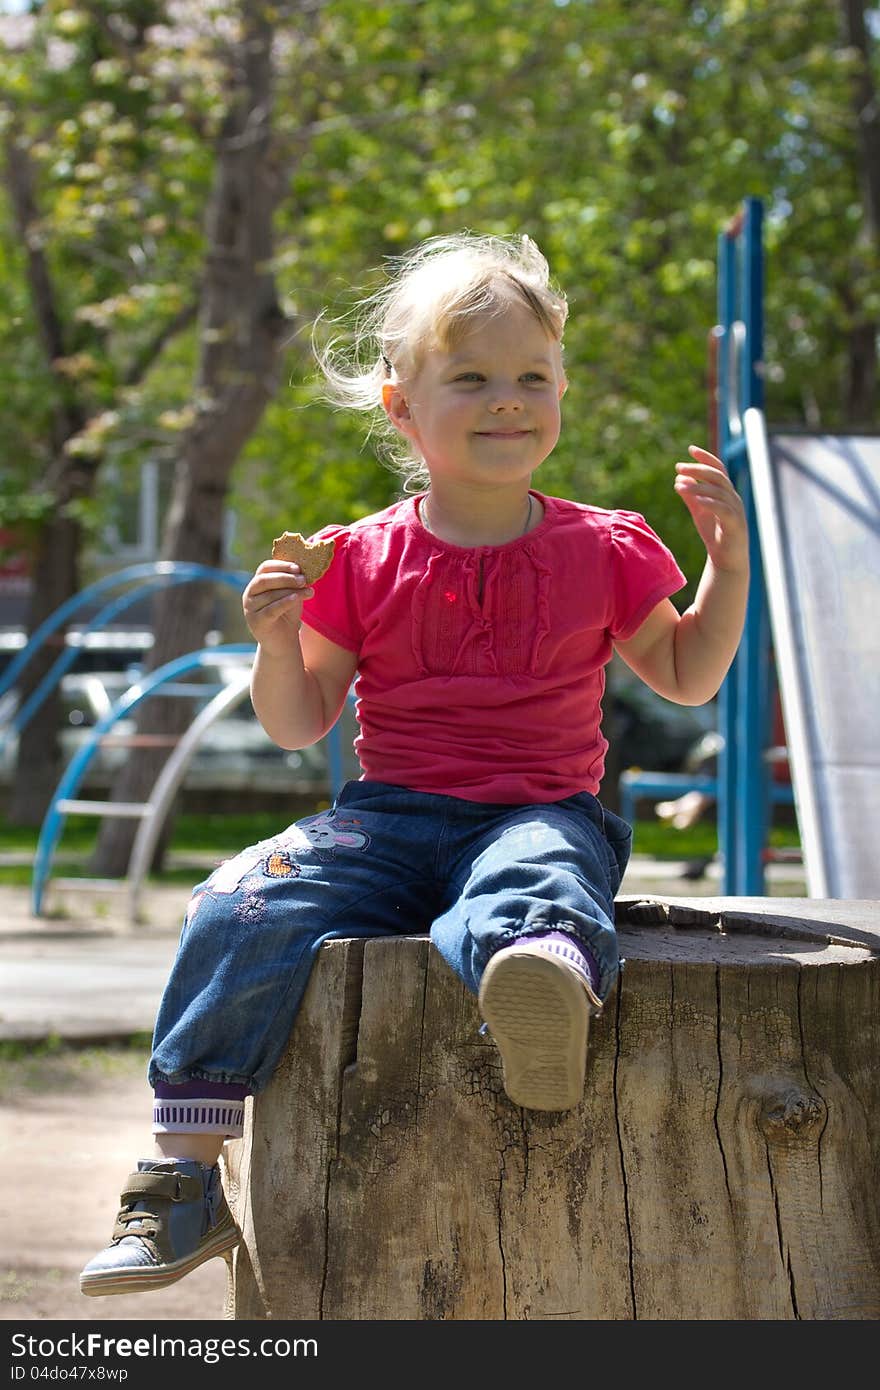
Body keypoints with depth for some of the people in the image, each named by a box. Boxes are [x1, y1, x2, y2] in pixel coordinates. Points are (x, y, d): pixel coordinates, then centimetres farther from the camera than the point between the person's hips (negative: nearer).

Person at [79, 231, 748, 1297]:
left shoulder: (600, 552, 10)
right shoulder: (364, 560, 8)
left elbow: (686, 677, 21)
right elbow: (299, 724, 12)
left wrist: (729, 558, 7)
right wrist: (279, 639, -9)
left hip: (540, 812, -1)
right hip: (389, 812, 1)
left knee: (532, 884, -40)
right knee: (243, 915, -25)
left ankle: (552, 975, -77)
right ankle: (181, 1171, -19)